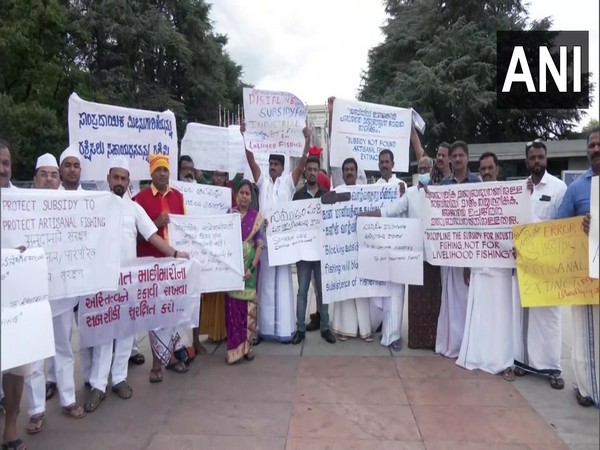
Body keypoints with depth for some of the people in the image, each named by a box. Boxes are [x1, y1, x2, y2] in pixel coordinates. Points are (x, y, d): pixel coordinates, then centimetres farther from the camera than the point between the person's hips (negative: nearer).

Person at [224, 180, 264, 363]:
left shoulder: (257, 217, 1)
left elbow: (260, 245, -2)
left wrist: (251, 267, -12)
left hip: (250, 265, 0)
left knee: (249, 303, 4)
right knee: (232, 304, 0)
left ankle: (247, 345, 16)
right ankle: (234, 346, 9)